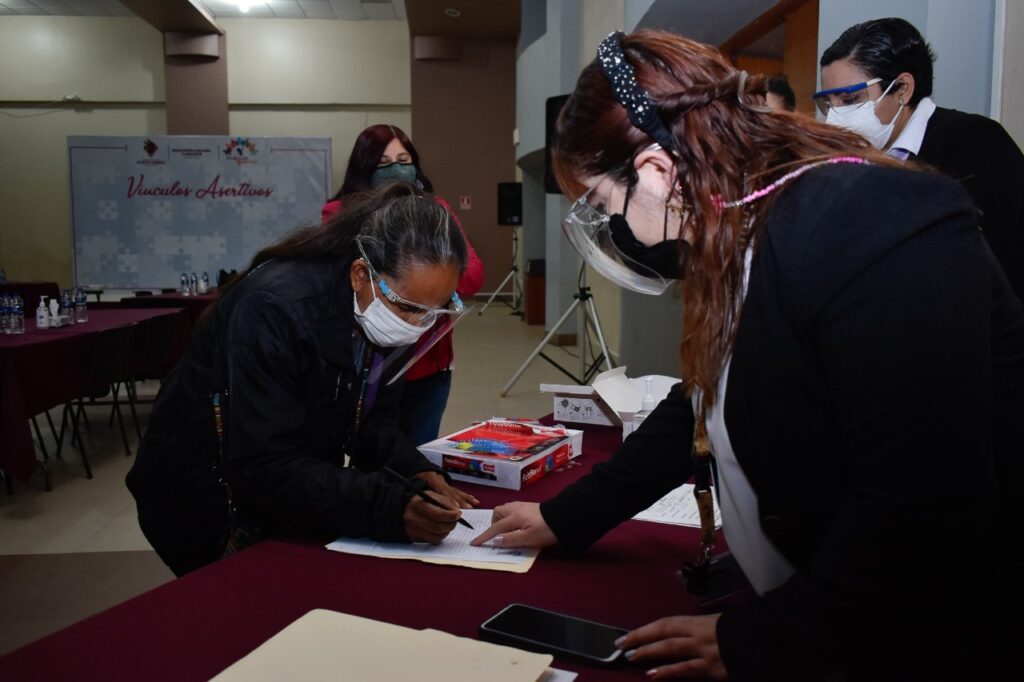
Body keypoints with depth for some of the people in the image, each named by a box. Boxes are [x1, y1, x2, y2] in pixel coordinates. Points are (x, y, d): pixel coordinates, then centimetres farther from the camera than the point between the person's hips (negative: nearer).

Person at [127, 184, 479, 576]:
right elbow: (264, 471, -34)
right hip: (211, 510, -6)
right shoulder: (273, 310, -31)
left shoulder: (384, 312, -10)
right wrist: (390, 508, -42)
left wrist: (414, 473, -21)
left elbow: (372, 419, -2)